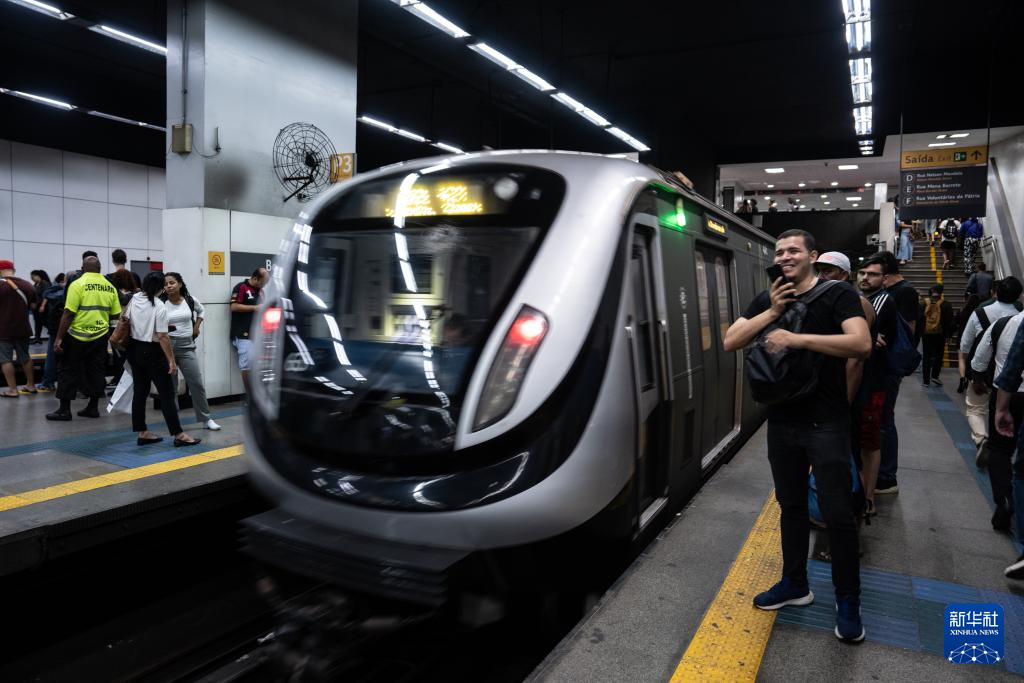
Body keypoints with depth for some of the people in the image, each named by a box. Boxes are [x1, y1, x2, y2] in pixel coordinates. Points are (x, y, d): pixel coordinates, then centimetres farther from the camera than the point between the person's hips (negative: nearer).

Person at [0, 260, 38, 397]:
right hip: (23, 328, 5)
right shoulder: (27, 284, 1)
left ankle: (12, 390, 4)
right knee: (25, 356, 17)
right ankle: (31, 385, 23)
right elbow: (33, 306, 7)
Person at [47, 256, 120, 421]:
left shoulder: (77, 284, -11)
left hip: (78, 336, -4)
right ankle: (93, 408, 17)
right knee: (96, 372, 12)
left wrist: (59, 338, -10)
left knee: (68, 371, 7)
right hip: (100, 336, 4)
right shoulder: (109, 287, 2)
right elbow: (116, 314, 4)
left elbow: (69, 314, -14)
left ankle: (64, 410, 10)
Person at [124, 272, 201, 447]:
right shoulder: (159, 306, -18)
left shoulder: (134, 299, 1)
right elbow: (162, 337, -19)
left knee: (140, 392, 12)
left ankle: (142, 433, 19)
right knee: (167, 394, -2)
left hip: (135, 349, 7)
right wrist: (171, 360, -15)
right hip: (152, 352, -7)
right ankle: (178, 434, 0)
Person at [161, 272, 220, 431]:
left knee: (197, 383, 4)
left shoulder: (190, 300, 1)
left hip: (187, 346, 2)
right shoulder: (161, 304, -8)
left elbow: (201, 311, 22)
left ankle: (206, 419, 14)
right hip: (167, 346, -2)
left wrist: (196, 327, 11)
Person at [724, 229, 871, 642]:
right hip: (781, 421, 5)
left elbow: (862, 344, -22)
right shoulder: (766, 300, 7)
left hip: (826, 423, -5)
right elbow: (730, 343, -1)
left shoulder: (838, 295, -7)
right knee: (791, 505, 16)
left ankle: (848, 601, 18)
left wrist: (798, 338, -26)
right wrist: (772, 312, -11)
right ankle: (795, 583, 32)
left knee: (838, 514, 1)